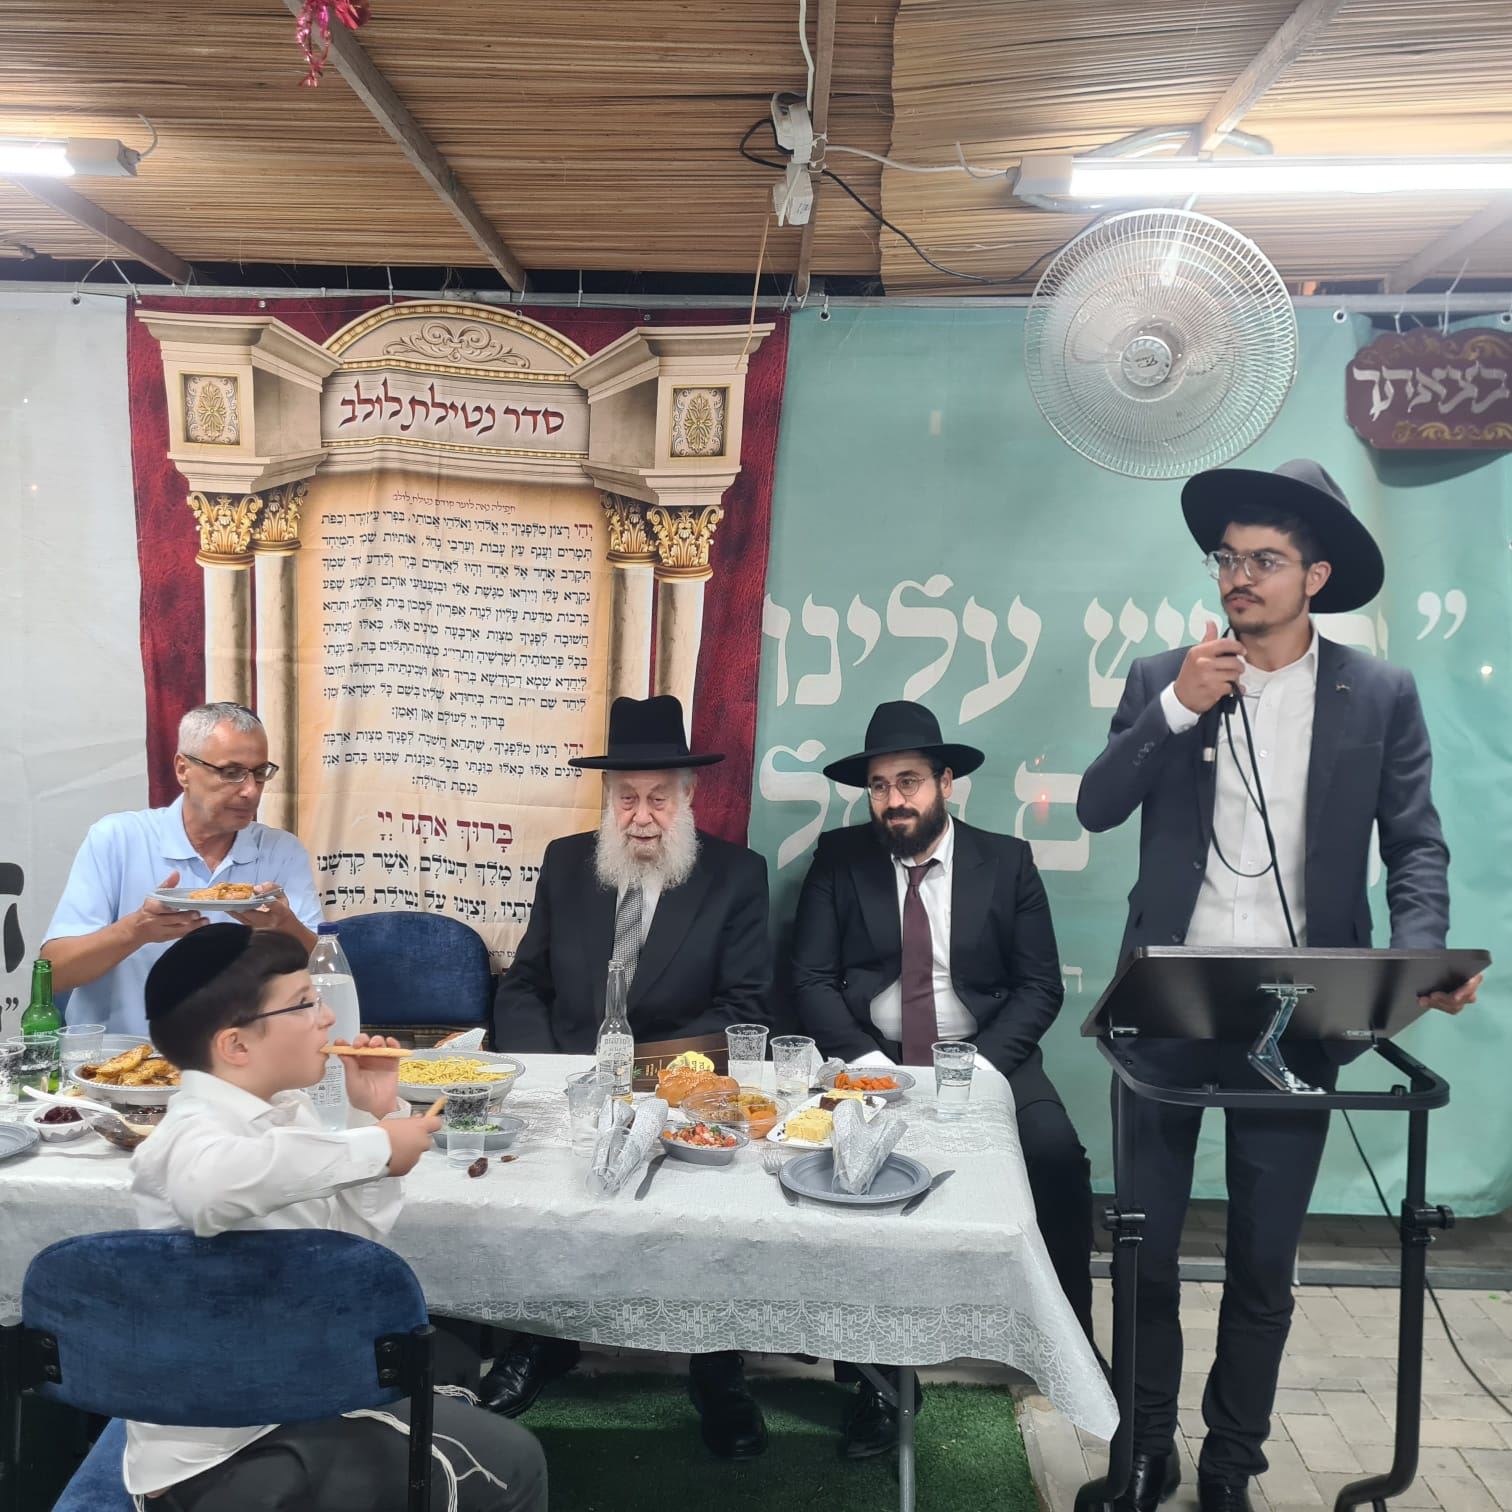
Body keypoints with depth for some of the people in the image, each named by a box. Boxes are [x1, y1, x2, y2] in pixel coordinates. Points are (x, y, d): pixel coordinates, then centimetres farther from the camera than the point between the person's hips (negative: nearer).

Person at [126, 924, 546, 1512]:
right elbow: (217, 1178, -50)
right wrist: (374, 1147, -36)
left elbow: (351, 1235, 13)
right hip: (220, 1449, -9)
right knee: (505, 1465, -4)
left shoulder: (283, 1111, 3)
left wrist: (373, 1117, 0)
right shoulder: (196, 1131, -23)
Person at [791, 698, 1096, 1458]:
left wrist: (982, 1062, -16)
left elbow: (1040, 986, 2)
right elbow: (811, 978, 1)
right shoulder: (838, 857, 6)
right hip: (870, 1060, 0)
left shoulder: (1006, 861, 5)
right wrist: (863, 1056, -17)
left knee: (1057, 1154, -27)